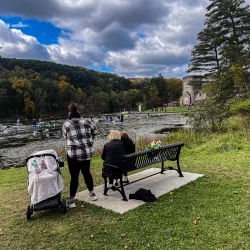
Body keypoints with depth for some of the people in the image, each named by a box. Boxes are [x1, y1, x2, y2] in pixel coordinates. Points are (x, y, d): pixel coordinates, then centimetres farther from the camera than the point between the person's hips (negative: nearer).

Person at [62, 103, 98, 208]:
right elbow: (94, 131, 13)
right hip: (87, 152, 3)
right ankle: (92, 194, 32)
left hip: (73, 154, -3)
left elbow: (65, 136, 5)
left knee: (74, 176, 5)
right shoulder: (86, 122, -1)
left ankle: (71, 200, 11)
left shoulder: (66, 124, -7)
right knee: (86, 173, 19)